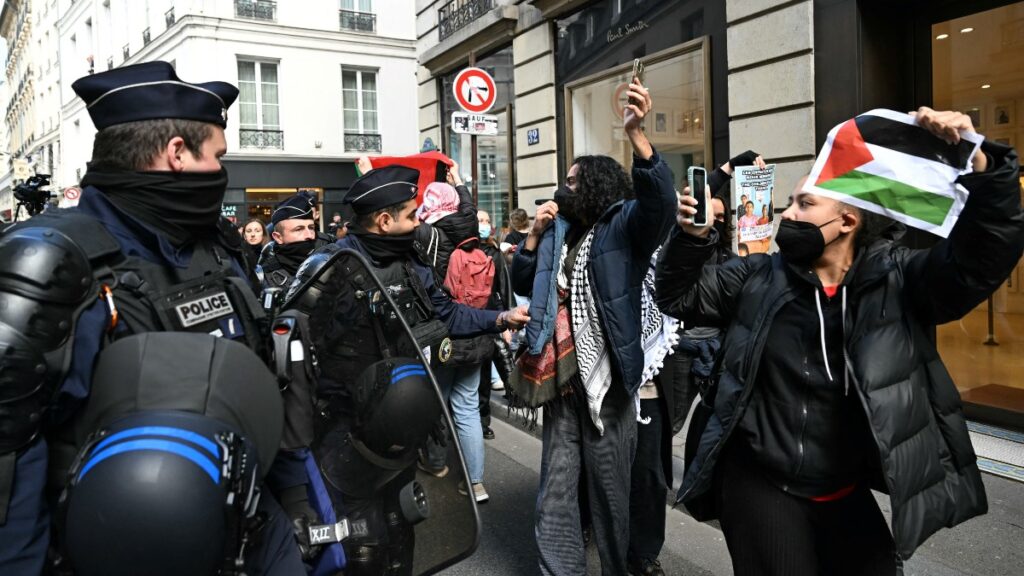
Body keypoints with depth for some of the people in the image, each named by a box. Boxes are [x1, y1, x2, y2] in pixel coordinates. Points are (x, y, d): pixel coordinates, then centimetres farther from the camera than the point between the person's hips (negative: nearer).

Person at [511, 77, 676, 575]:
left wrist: (636, 134, -39)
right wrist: (534, 234, -1)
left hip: (607, 383, -5)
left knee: (611, 492, 10)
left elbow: (661, 203, -27)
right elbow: (522, 286, 14)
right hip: (560, 381, 6)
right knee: (555, 496, 11)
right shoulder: (558, 231, 11)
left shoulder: (623, 226, -6)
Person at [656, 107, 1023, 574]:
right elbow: (680, 295, 4)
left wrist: (980, 165, -32)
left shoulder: (898, 281, -7)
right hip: (760, 487, -1)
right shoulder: (758, 278, -3)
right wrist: (691, 235, -13)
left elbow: (985, 254, -17)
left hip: (847, 494, 1)